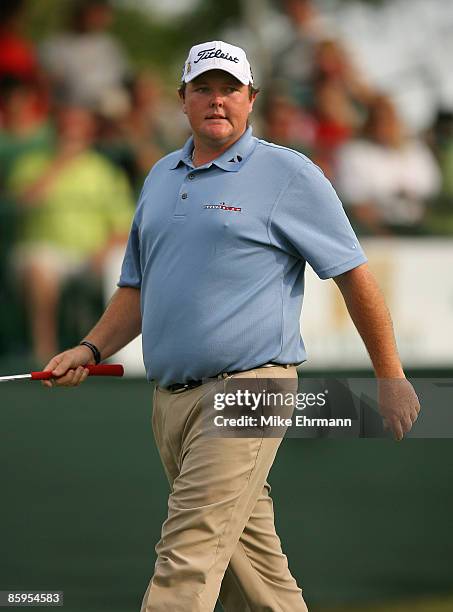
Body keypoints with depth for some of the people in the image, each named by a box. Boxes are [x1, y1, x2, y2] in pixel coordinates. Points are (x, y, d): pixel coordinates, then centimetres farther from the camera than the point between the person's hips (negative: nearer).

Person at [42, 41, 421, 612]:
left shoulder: (289, 174, -2)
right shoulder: (161, 176, 17)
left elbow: (355, 275, 0)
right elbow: (137, 286, 25)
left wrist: (392, 380, -1)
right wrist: (91, 350, 9)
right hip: (170, 397, 7)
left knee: (187, 560, -16)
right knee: (249, 563, 11)